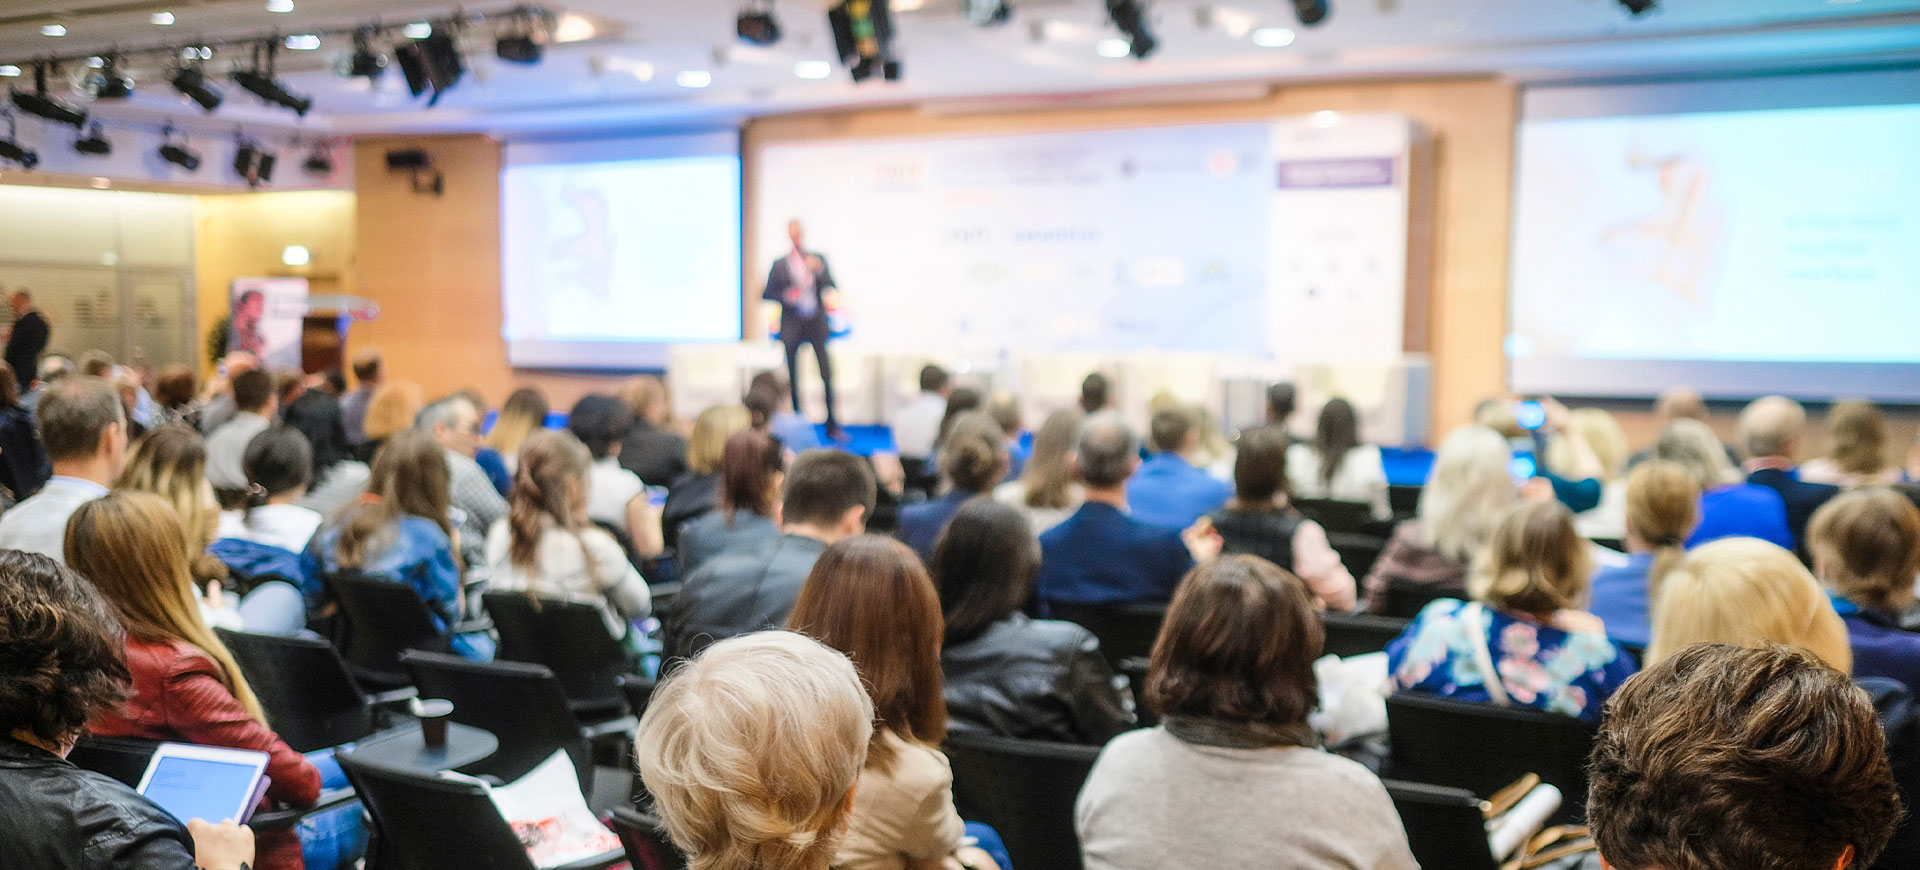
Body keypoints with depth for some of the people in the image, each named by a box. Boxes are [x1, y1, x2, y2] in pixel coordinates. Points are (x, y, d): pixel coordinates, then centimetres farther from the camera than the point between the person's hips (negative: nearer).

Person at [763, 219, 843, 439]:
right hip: (792, 325, 0)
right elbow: (767, 293, 6)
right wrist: (786, 295, -13)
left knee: (827, 373, -7)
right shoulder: (780, 264, 7)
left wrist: (819, 269, -15)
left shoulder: (817, 259, 9)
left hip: (816, 322, 0)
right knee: (793, 376, 2)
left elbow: (831, 287, 1)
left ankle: (832, 425, -2)